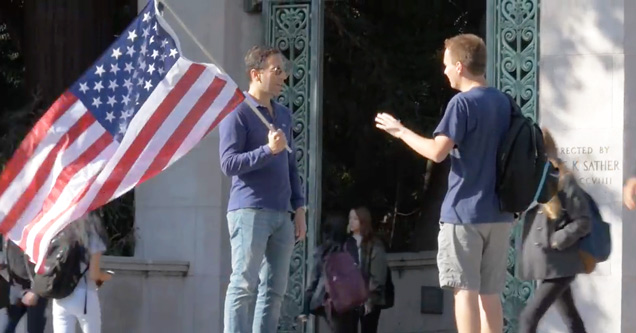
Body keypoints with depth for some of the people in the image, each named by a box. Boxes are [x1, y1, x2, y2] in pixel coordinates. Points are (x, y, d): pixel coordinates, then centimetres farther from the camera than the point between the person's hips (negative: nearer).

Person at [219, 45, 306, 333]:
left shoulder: (284, 115, 19)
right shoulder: (237, 113, -4)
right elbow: (229, 163, -11)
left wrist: (299, 207, 14)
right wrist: (269, 150, -20)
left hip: (281, 214, 7)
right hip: (249, 212, -7)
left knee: (274, 289, 5)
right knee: (244, 285, -8)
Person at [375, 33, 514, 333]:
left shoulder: (463, 103, -12)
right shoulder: (504, 102, 11)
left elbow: (437, 152, -17)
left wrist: (401, 132, -5)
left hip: (464, 211, -7)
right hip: (498, 212, 7)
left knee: (465, 289, -5)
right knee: (490, 293, 9)